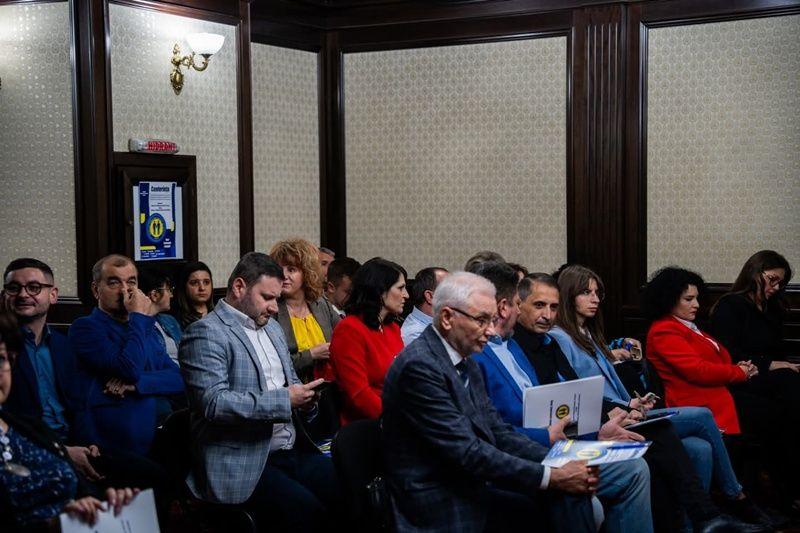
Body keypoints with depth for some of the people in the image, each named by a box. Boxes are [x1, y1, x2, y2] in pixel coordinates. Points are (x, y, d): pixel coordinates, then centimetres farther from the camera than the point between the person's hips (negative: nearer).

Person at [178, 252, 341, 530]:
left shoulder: (272, 327, 19)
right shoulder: (206, 333, -8)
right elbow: (214, 403, -19)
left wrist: (304, 400, 3)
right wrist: (284, 400, -18)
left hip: (293, 452, 8)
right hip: (242, 465, -8)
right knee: (309, 513, -27)